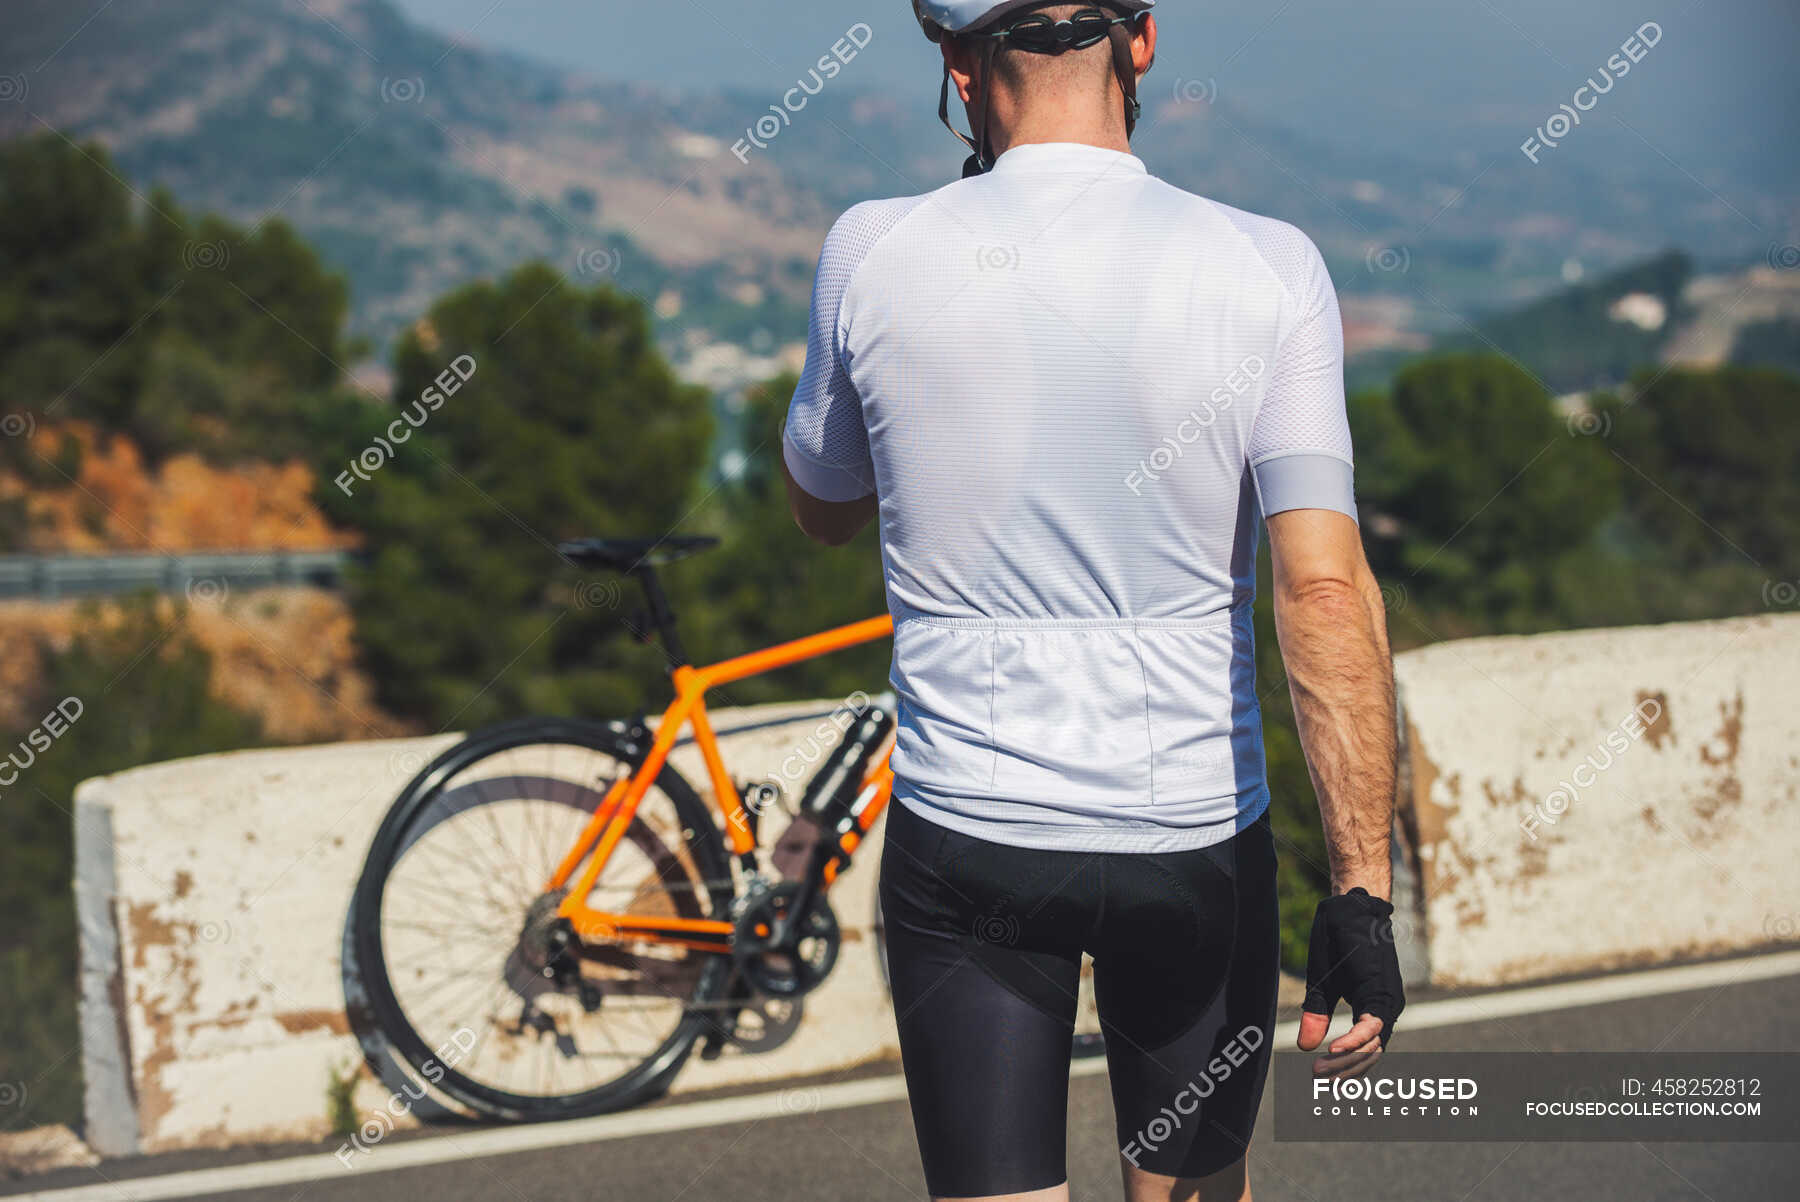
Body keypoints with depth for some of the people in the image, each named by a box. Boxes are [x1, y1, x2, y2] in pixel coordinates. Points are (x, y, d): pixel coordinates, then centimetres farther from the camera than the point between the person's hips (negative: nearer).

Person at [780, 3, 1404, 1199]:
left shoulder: (874, 254, -8)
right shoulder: (1265, 268, -10)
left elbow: (823, 507, 12)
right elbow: (1326, 590, -17)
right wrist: (1363, 887, -15)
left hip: (963, 842, 0)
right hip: (1196, 837, 1)